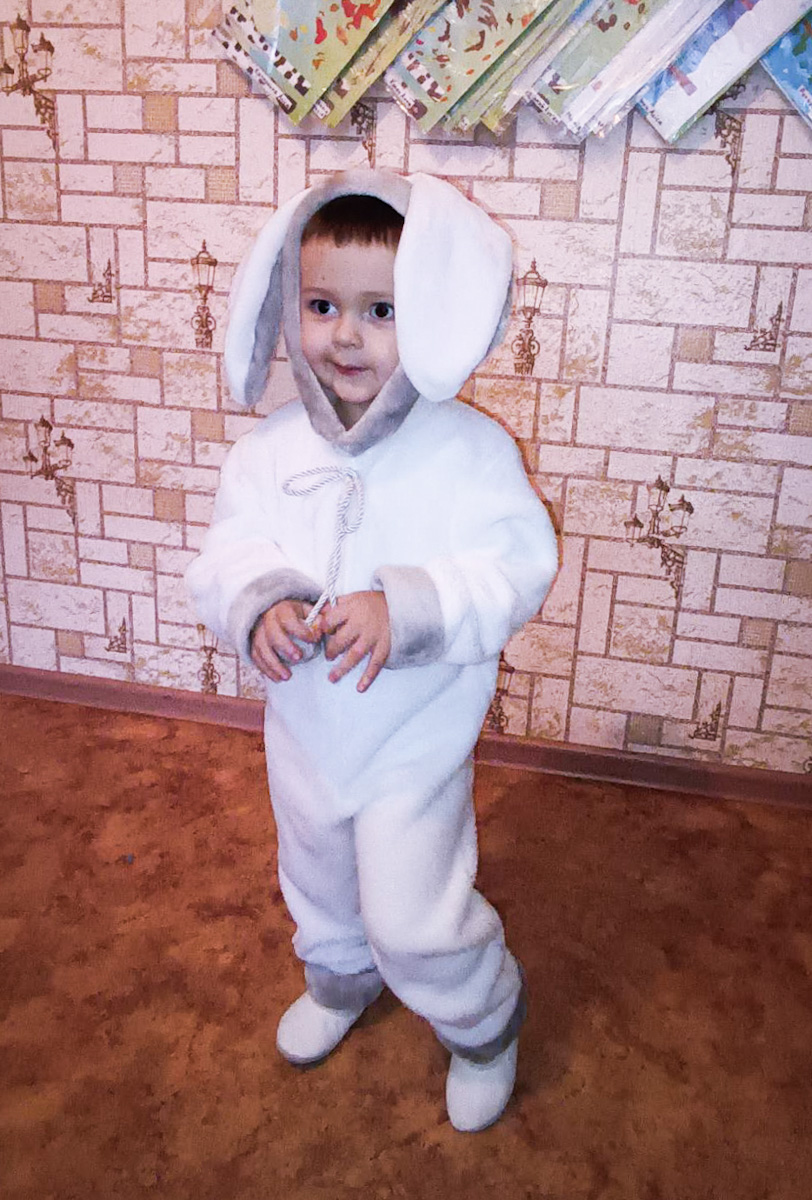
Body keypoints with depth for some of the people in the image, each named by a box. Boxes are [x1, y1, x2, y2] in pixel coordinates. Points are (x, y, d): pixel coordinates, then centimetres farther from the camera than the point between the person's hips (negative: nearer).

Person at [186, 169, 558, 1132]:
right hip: (303, 727, 5)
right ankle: (339, 979, 61)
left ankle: (483, 1022, 33)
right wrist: (257, 605, -32)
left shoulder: (469, 450, -20)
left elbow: (514, 568, -23)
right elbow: (229, 552, -9)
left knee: (414, 917, -2)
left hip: (415, 736, -4)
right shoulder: (272, 446, -9)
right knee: (317, 878, 27)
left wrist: (406, 608, -38)